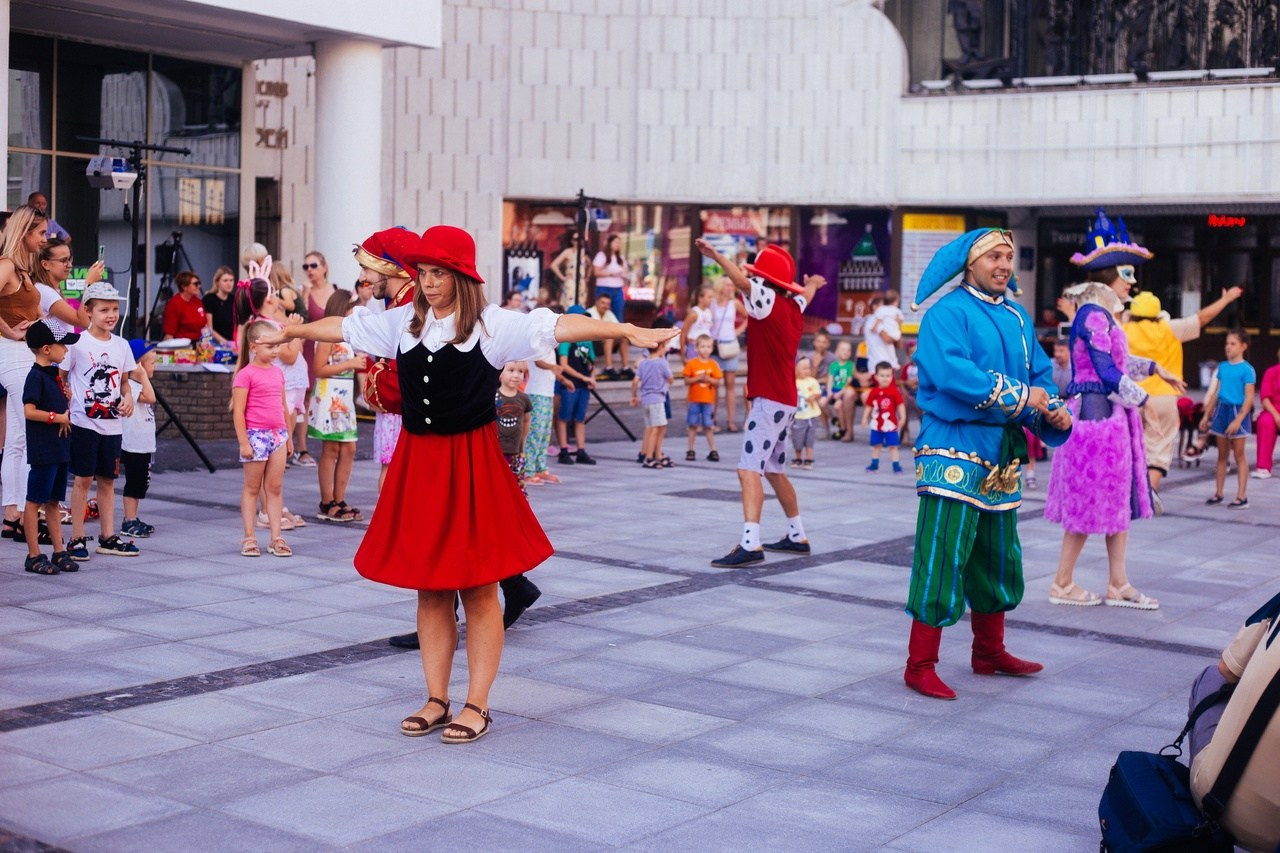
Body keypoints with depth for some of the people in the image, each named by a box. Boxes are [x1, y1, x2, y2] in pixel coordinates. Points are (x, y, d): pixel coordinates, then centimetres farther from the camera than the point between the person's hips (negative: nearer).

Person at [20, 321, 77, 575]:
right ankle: (33, 556, 4)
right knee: (34, 501, -1)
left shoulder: (53, 374, 13)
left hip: (59, 448, 9)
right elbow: (29, 411, -23)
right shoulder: (36, 376, -14)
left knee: (54, 501, 13)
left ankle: (59, 552, 18)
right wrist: (58, 417, -14)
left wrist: (65, 418, 3)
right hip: (42, 450, -9)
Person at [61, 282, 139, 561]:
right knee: (83, 479, -1)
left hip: (112, 424, 5)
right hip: (84, 422, -5)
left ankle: (108, 537, 19)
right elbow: (60, 379, -5)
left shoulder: (121, 345, 7)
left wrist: (128, 397, -3)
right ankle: (77, 539, 6)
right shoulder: (78, 344, -8)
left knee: (107, 479, 11)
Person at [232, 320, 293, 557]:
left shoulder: (277, 372, 11)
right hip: (256, 435, -6)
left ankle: (276, 538, 10)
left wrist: (288, 436, 19)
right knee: (252, 488, 4)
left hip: (278, 434, 6)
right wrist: (243, 442, -14)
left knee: (275, 488, 7)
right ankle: (249, 538, 10)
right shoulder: (246, 374, -9)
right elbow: (238, 411, -11)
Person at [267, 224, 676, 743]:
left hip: (471, 462, -5)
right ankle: (436, 701, 21)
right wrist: (291, 331, 33)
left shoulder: (491, 325, -7)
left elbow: (558, 326, -18)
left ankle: (477, 706, 12)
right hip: (416, 461, 5)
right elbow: (343, 327, 21)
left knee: (477, 589, 2)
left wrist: (627, 331, -28)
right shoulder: (403, 323, 8)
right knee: (429, 588, 10)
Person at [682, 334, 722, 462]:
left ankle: (712, 450, 8)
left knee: (708, 426, 3)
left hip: (708, 400, 1)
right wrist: (698, 378, -18)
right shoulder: (691, 363, -3)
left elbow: (717, 382, 0)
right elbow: (687, 381, -4)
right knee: (692, 425, 5)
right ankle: (691, 450, 13)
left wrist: (708, 379, -17)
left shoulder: (713, 364, 2)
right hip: (694, 399, 0)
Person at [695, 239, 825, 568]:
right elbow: (806, 291, 36)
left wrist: (715, 255, -33)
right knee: (774, 470, 21)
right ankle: (797, 536, 31)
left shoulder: (769, 301, -12)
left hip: (769, 400, -10)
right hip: (785, 400, 10)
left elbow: (742, 281, -31)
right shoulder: (794, 305, 12)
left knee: (749, 469, -17)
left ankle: (749, 544, -28)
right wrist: (813, 282, 57)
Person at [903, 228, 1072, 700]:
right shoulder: (948, 313, -8)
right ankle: (920, 666, -2)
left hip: (1001, 457, 8)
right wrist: (1021, 397, -20)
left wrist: (1053, 411, -8)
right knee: (942, 560, -9)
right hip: (954, 453, -8)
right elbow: (952, 373, -23)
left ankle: (989, 652, 31)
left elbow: (1040, 374, 14)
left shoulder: (1018, 319, 16)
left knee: (998, 559, 16)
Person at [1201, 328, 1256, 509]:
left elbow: (1249, 398, -14)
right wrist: (1206, 415, 13)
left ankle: (1242, 497, 3)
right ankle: (1218, 493, 19)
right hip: (1221, 410, 6)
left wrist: (1238, 419, -21)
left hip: (1237, 411, -6)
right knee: (1222, 455, 12)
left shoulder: (1247, 370, -10)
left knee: (1239, 455, 0)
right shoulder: (1222, 366, 9)